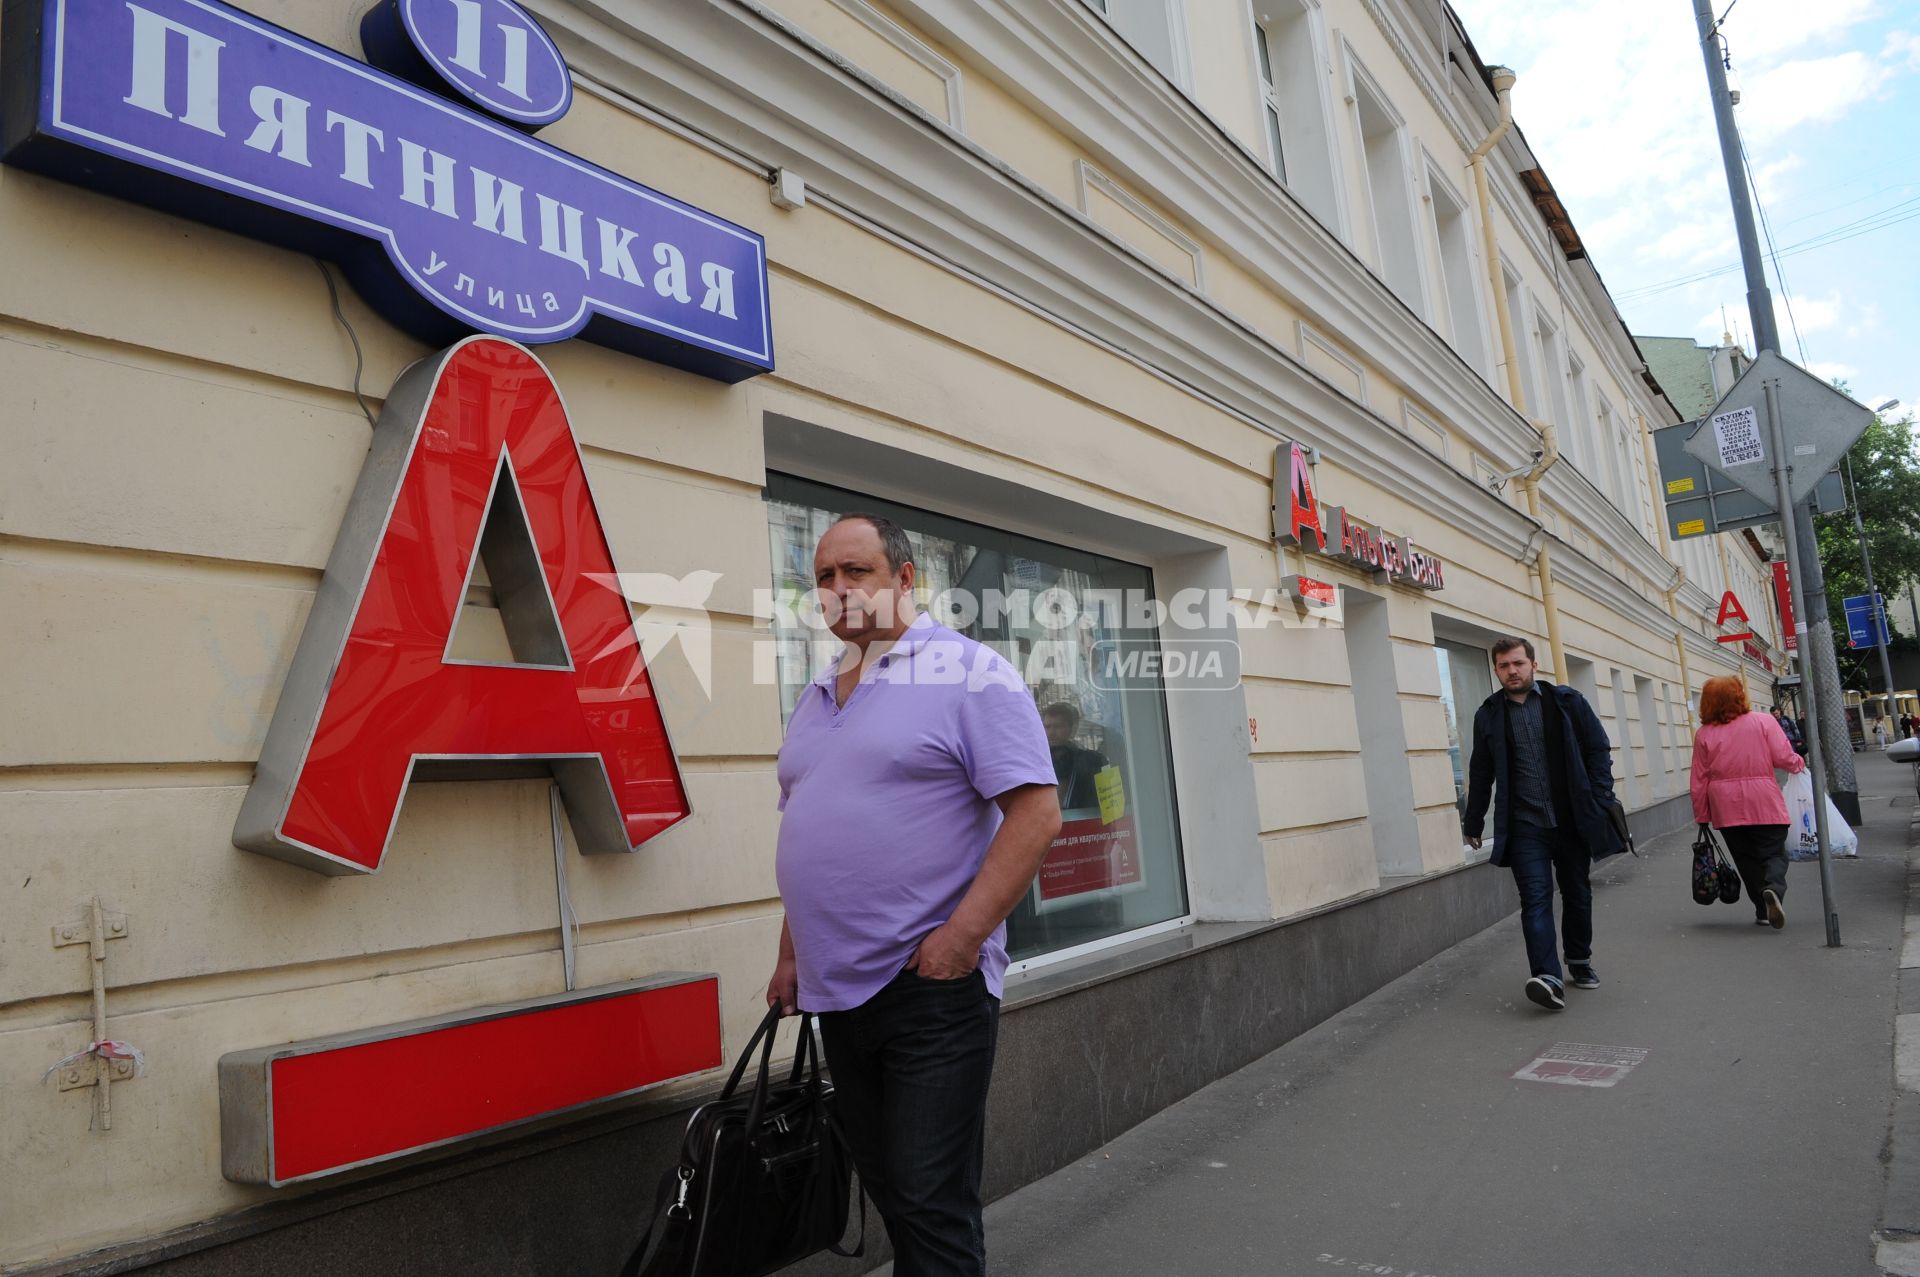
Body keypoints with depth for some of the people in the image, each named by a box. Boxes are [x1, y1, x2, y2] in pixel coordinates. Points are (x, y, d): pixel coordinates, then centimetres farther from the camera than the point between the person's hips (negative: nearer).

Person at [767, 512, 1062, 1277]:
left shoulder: (968, 674, -8)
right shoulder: (816, 698, 14)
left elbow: (1036, 814, -15)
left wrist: (961, 937, -20)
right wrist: (791, 956, 17)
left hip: (931, 988, -7)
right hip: (837, 991, 7)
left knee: (932, 1206, 0)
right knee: (888, 1192, 18)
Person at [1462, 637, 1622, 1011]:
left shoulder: (1567, 702, 2)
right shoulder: (1488, 715, 4)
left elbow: (1599, 750, 4)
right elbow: (1481, 773, 10)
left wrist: (1600, 801, -6)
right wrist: (1474, 823, 12)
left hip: (1572, 821, 1)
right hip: (1525, 826, -1)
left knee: (1577, 894, 14)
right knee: (1535, 898, -12)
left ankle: (1580, 960, 35)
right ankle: (1549, 978, -19)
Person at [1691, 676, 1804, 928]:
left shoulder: (1704, 735, 1)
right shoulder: (1763, 722, -2)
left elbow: (1699, 782, 1)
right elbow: (1784, 757, -9)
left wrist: (1702, 817, 9)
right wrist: (1798, 764, 15)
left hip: (1727, 810, 1)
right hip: (1765, 806, -1)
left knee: (1747, 860, 13)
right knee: (1773, 854, 6)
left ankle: (1763, 911, 14)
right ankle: (1774, 889, -22)